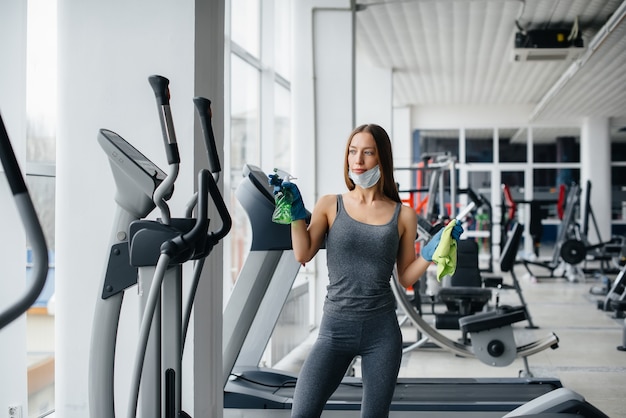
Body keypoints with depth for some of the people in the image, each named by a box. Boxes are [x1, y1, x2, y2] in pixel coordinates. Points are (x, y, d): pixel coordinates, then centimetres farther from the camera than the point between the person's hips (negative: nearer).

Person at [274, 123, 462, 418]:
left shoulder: (403, 215, 4)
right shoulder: (330, 206, 4)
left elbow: (406, 277, 8)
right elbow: (303, 255, -5)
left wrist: (431, 252, -6)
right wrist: (296, 211, -7)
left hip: (382, 330, 1)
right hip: (336, 327, -1)